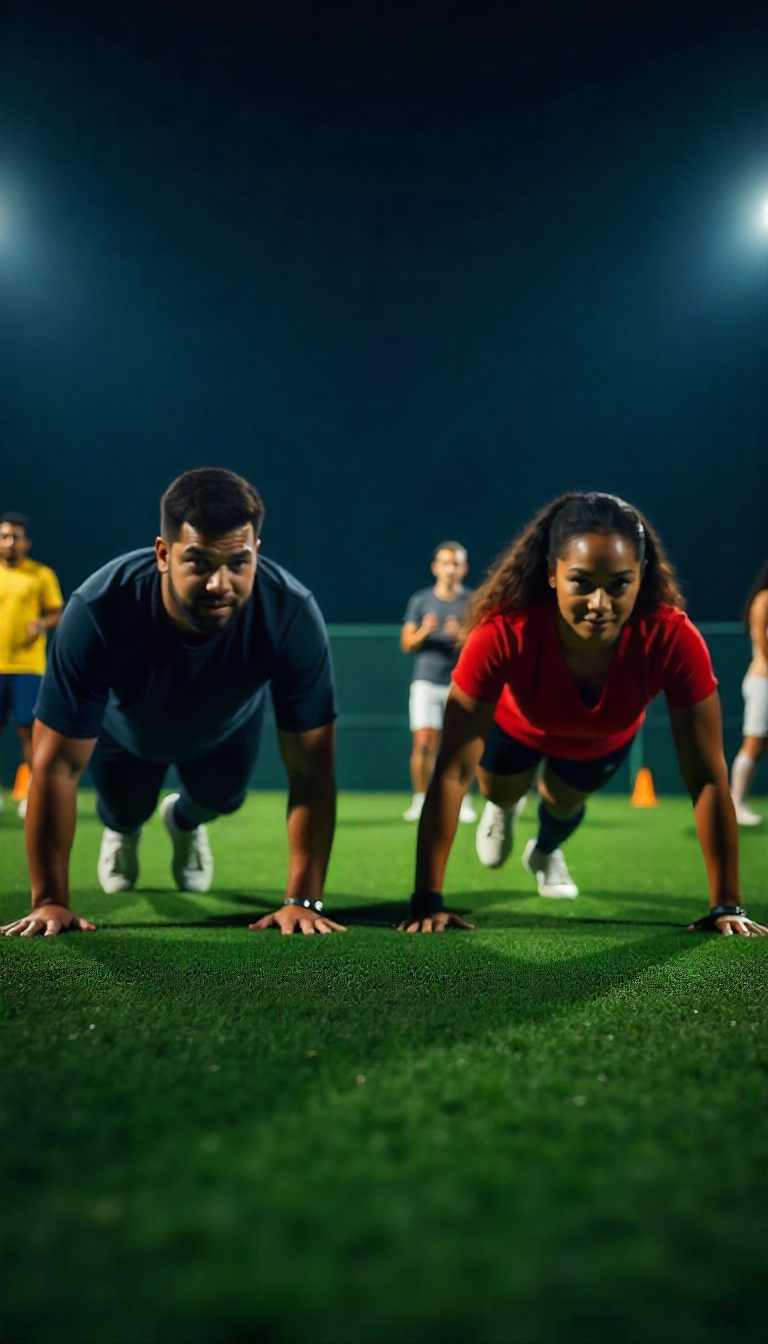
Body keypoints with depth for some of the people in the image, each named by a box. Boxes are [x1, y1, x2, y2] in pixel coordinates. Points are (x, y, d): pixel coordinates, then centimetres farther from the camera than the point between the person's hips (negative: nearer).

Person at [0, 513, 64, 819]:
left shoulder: (41, 574, 2)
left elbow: (57, 613, 4)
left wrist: (42, 624, -15)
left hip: (27, 665, -2)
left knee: (28, 729, -3)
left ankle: (30, 792, 8)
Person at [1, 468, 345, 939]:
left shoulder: (292, 614, -42)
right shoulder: (99, 611, -45)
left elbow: (311, 767, -35)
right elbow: (58, 766, -36)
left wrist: (304, 900, -37)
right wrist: (50, 901, -32)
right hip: (127, 727, -1)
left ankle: (185, 820, 55)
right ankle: (122, 830, 55)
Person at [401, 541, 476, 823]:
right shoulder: (420, 600, 8)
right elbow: (406, 644, 5)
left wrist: (461, 635, -20)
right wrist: (423, 632, -15)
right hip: (426, 681, 1)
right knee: (423, 742, -7)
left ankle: (462, 802, 10)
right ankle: (420, 800, 3)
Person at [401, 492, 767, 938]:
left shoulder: (674, 639, -43)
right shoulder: (503, 633, -47)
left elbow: (707, 777, -35)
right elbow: (452, 773, -43)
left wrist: (726, 906, -33)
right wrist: (428, 901, -43)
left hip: (606, 738, 1)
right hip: (518, 725, -1)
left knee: (564, 804, 26)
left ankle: (545, 853, 64)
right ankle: (503, 811, 63)